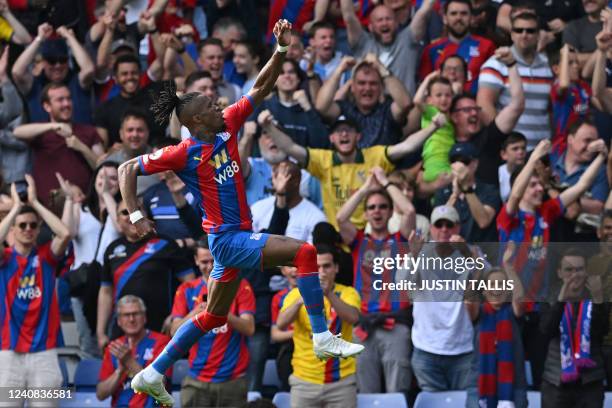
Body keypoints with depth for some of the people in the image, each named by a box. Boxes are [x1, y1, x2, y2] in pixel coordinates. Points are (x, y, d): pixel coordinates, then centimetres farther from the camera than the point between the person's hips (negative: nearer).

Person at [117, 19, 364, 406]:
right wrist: (135, 216, -13)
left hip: (237, 237, 9)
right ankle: (323, 338, -21)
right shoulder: (185, 153, -12)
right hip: (227, 238, -9)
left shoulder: (227, 128, 4)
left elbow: (261, 89, 6)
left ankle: (152, 374, 24)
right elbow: (128, 170, -6)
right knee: (304, 252, -21)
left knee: (213, 317, 18)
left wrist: (281, 50, -6)